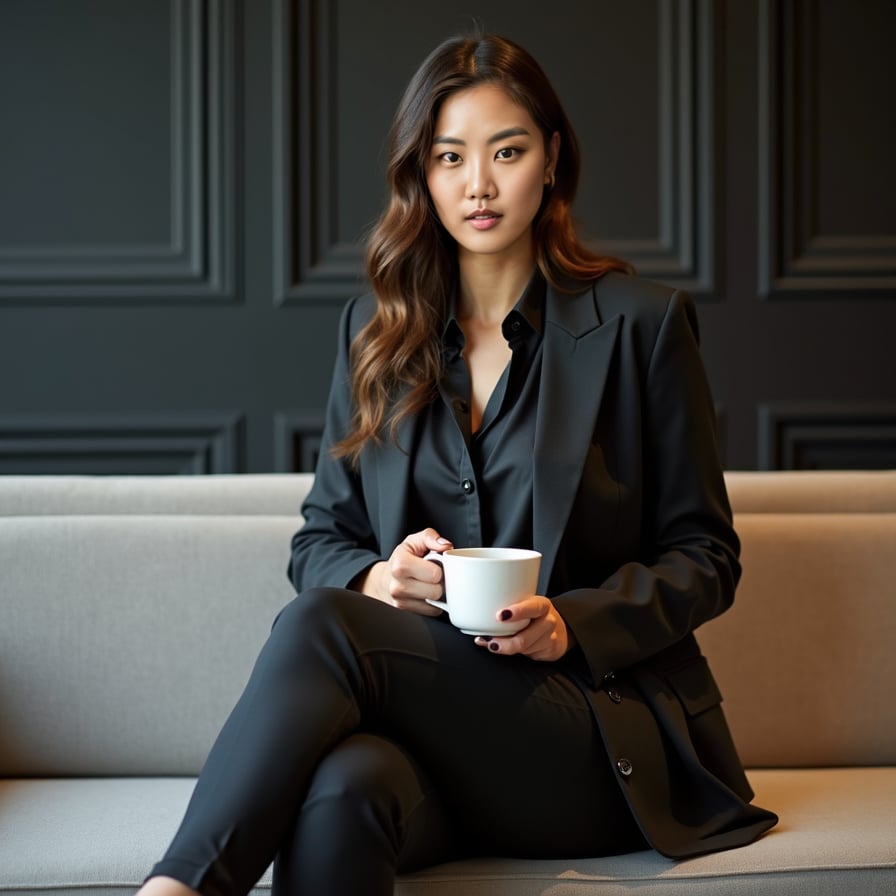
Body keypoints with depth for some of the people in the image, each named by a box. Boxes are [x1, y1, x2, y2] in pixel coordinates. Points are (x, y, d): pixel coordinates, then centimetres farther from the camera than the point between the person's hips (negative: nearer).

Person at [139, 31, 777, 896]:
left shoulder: (639, 322, 4)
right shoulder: (375, 331, 15)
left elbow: (704, 555, 6)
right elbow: (320, 538, 18)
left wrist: (571, 624, -13)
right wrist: (374, 577, -7)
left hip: (598, 735, -3)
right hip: (431, 714, 3)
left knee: (319, 626, -31)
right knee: (339, 792, -38)